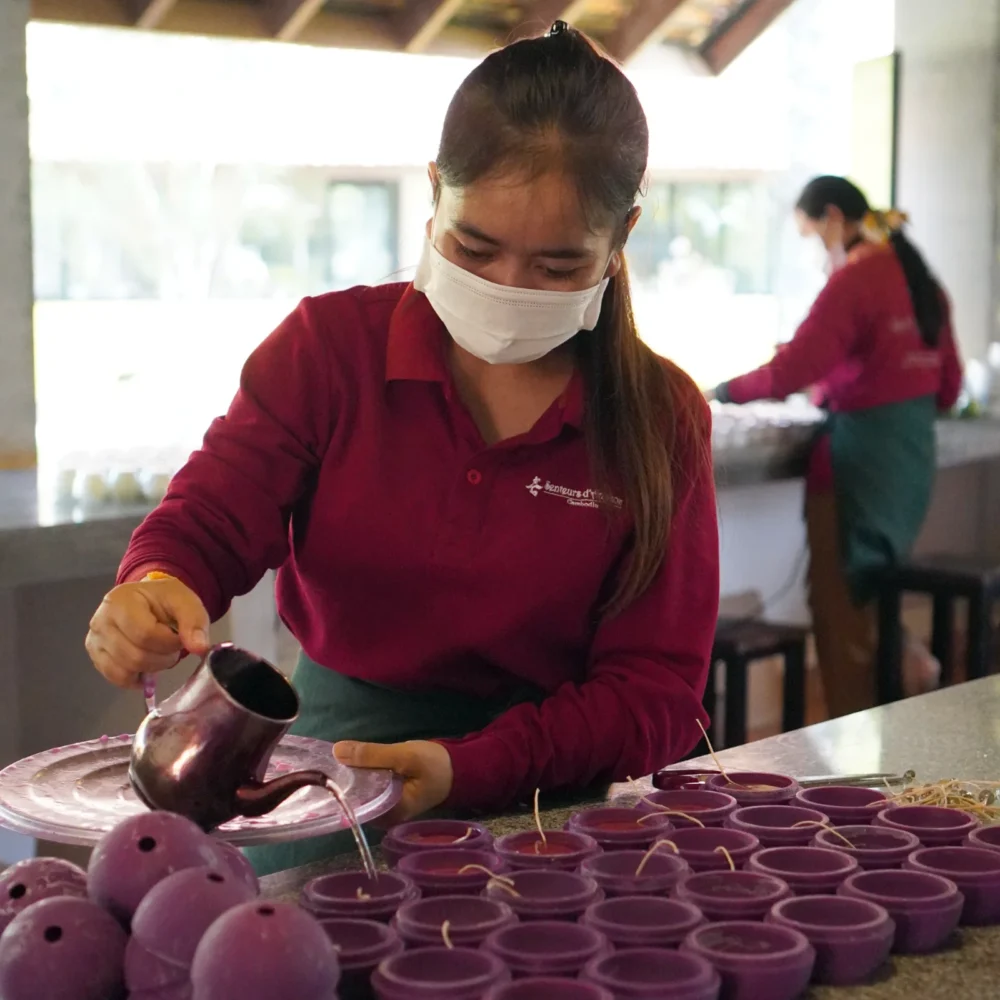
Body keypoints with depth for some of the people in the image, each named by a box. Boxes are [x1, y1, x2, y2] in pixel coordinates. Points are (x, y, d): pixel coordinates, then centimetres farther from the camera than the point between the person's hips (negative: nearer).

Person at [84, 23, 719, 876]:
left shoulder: (661, 419, 0)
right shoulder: (331, 345, 1)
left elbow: (656, 693, -4)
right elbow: (208, 518, -2)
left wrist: (470, 769, -22)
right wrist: (158, 590, -29)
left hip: (548, 797, 0)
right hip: (335, 759, 0)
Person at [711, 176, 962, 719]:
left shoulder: (855, 278, -14)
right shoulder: (919, 276, 12)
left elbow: (793, 368, -20)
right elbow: (947, 386, 16)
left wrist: (729, 390, -5)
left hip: (860, 451, -8)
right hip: (914, 449, 9)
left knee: (835, 598, 3)